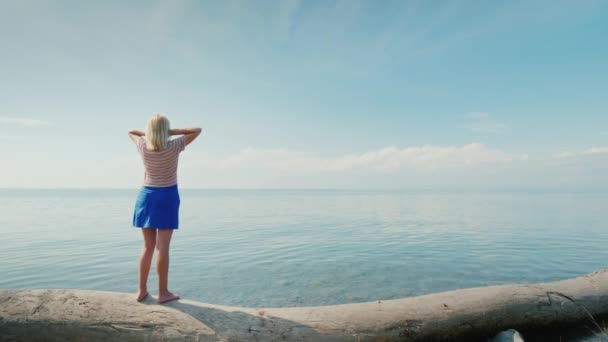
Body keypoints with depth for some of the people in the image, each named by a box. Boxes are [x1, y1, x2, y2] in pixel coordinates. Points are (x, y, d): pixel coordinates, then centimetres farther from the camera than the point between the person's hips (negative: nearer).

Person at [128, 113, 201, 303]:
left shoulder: (143, 147, -3)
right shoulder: (173, 147, -13)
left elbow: (131, 132, 19)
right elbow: (197, 130, -4)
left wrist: (148, 132, 6)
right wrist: (172, 132, -8)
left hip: (146, 195, 4)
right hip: (167, 196, -4)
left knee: (148, 246, 11)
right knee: (162, 247, -2)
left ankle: (142, 290, 18)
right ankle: (163, 292, 6)